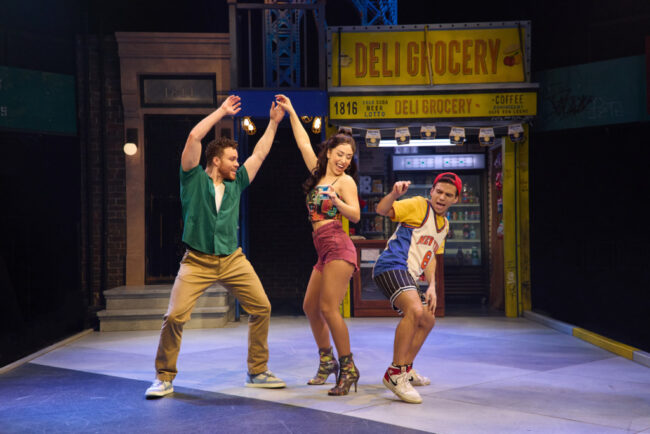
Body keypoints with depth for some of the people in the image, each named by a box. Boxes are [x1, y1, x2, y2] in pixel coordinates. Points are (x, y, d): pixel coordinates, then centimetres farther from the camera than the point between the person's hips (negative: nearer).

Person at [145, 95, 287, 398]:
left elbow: (260, 153, 19)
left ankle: (257, 372, 15)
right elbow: (194, 137, -10)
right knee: (175, 316, -13)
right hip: (197, 261, -4)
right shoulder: (194, 179, 0)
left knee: (261, 307, 0)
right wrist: (221, 111, -1)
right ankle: (164, 378, 5)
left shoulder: (235, 184, 12)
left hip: (233, 260, 5)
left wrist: (274, 122, 21)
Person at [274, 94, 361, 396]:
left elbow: (355, 215, -14)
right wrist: (290, 112, 28)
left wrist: (337, 201, -32)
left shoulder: (345, 181, -3)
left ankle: (348, 368, -8)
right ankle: (327, 361, 25)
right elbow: (303, 142, 25)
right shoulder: (319, 173, 16)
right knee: (310, 307, 11)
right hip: (324, 250, 8)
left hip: (338, 247, -8)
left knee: (328, 307, -16)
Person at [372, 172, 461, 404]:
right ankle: (395, 373, -24)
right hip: (392, 266, -9)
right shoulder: (419, 206, -4)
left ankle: (406, 370, 31)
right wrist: (394, 194, -36)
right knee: (415, 310, -29)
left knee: (427, 320, 16)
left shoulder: (444, 224, 20)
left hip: (408, 276, 10)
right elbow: (382, 210, -15)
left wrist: (431, 287, 13)